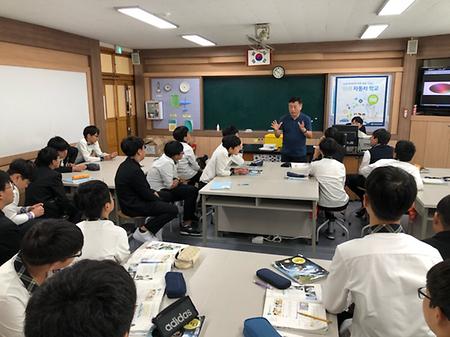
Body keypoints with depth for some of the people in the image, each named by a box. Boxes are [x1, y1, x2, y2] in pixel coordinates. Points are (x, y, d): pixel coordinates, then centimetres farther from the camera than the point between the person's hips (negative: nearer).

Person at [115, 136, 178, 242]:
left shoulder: (126, 165, 5)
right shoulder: (134, 170, -25)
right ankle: (142, 231, -5)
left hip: (130, 201, 10)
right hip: (134, 206, -10)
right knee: (173, 210, -14)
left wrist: (153, 192, 6)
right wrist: (157, 198, -1)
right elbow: (145, 194, -19)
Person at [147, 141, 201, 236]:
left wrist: (178, 181, -6)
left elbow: (173, 178, 13)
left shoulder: (167, 159, 7)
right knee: (191, 191, -16)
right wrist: (178, 181, -3)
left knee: (192, 189, 4)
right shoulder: (167, 163, -23)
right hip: (159, 192, -10)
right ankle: (185, 225, -10)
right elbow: (170, 185, -23)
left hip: (163, 188, 10)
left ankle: (191, 217, 17)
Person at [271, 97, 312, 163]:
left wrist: (303, 130, -25)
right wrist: (276, 130, -22)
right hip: (286, 154, 1)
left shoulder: (306, 119, -2)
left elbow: (310, 136, -5)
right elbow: (277, 136, 0)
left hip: (300, 154, -1)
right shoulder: (283, 119, 1)